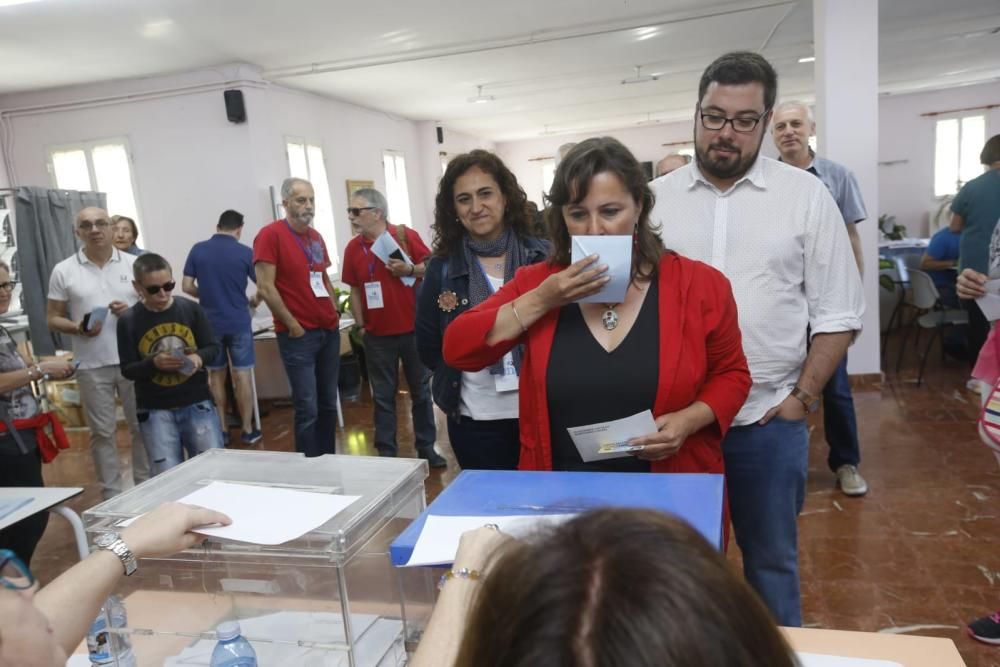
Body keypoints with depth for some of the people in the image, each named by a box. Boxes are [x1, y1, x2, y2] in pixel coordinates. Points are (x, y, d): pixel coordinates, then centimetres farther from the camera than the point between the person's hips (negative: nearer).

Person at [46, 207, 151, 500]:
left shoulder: (134, 264, 3)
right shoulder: (63, 271, 2)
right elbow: (53, 318, 5)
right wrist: (78, 328, -14)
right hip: (92, 366, 0)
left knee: (142, 427, 9)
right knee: (102, 432, 8)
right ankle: (112, 495, 18)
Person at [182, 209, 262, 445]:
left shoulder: (197, 250, 0)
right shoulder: (245, 253, -6)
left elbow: (187, 287, 1)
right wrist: (255, 300, 17)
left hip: (210, 323, 2)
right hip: (239, 322, -2)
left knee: (216, 375, 11)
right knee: (242, 375, 3)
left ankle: (221, 429, 16)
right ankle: (247, 430, 7)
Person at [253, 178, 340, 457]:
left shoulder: (316, 236, 13)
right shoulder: (270, 234, -10)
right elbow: (265, 288, -15)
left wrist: (335, 313, 9)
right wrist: (292, 325, -13)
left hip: (329, 331, 7)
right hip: (298, 336, -7)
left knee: (329, 404, 13)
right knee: (308, 409, -4)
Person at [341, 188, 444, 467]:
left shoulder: (406, 235, -5)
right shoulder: (352, 248, 2)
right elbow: (354, 290, 6)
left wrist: (410, 269, -19)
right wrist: (361, 325, 2)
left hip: (413, 329, -1)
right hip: (378, 335, 2)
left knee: (420, 390, 10)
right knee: (383, 395, 8)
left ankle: (426, 447, 22)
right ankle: (386, 453, 16)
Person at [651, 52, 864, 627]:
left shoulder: (806, 195, -2)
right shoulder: (655, 198, 2)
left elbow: (838, 313, 0)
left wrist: (804, 397, -6)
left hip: (769, 419, -1)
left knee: (771, 558, 16)